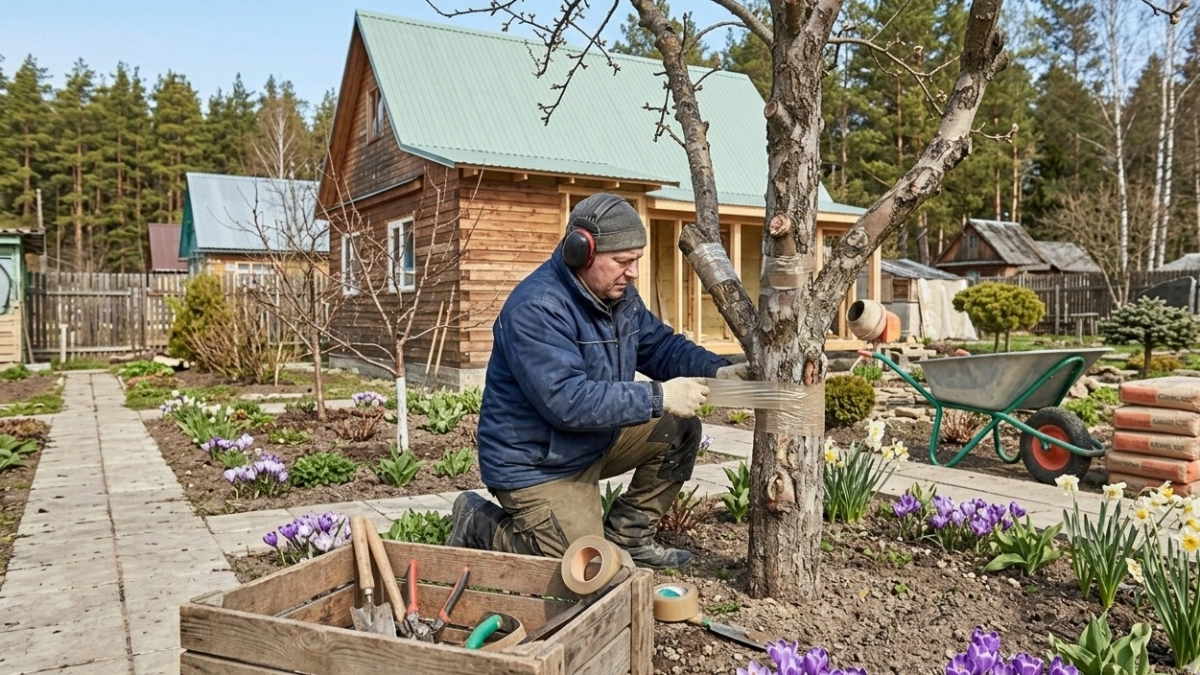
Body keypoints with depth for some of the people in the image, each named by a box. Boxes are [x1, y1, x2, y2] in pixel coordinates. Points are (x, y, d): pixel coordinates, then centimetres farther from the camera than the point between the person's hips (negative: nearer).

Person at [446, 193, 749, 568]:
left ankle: (627, 536, 12)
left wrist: (717, 370, -13)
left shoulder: (619, 294, 2)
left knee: (679, 429, 2)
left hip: (597, 441, 9)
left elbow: (661, 345, 7)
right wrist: (658, 397, -32)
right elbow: (567, 401, -33)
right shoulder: (536, 308, -27)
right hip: (537, 465, -9)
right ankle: (480, 527, 8)